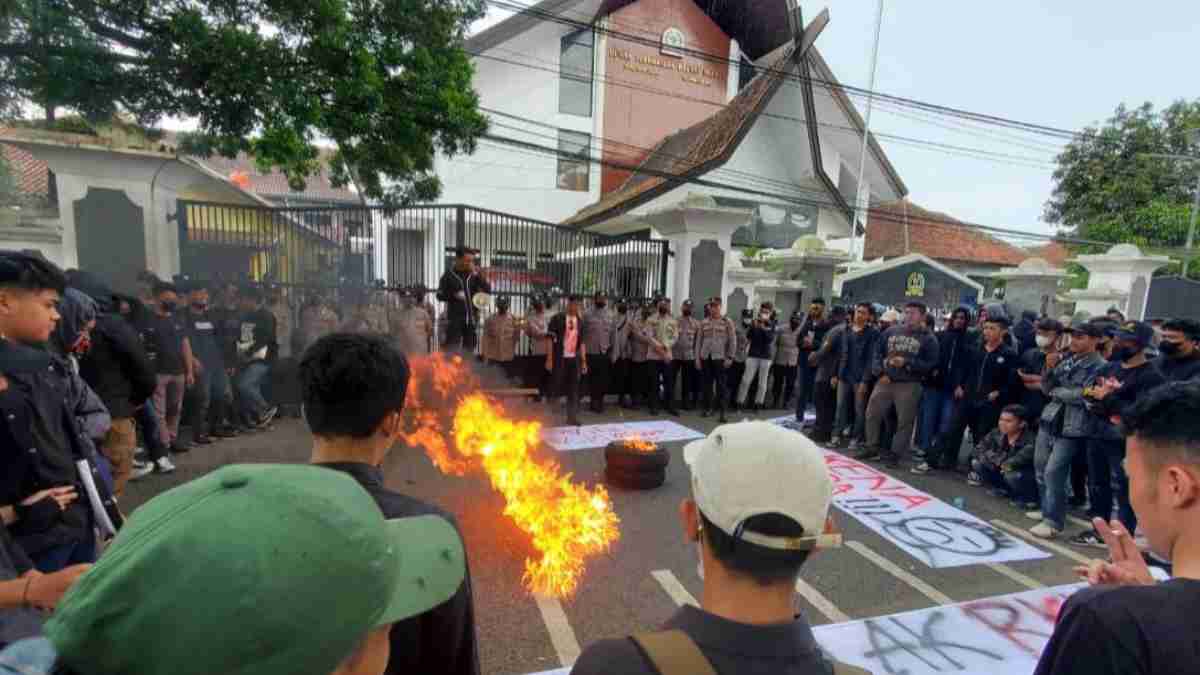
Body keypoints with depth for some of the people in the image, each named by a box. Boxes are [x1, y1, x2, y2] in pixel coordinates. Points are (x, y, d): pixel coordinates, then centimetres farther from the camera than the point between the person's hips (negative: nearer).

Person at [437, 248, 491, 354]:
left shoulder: (474, 275, 7)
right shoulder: (448, 275, 2)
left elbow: (488, 290, -1)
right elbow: (440, 295, 2)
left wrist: (478, 275, -12)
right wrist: (454, 295, -16)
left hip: (471, 319, 3)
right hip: (455, 318, -3)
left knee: (469, 350, 10)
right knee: (452, 350, -6)